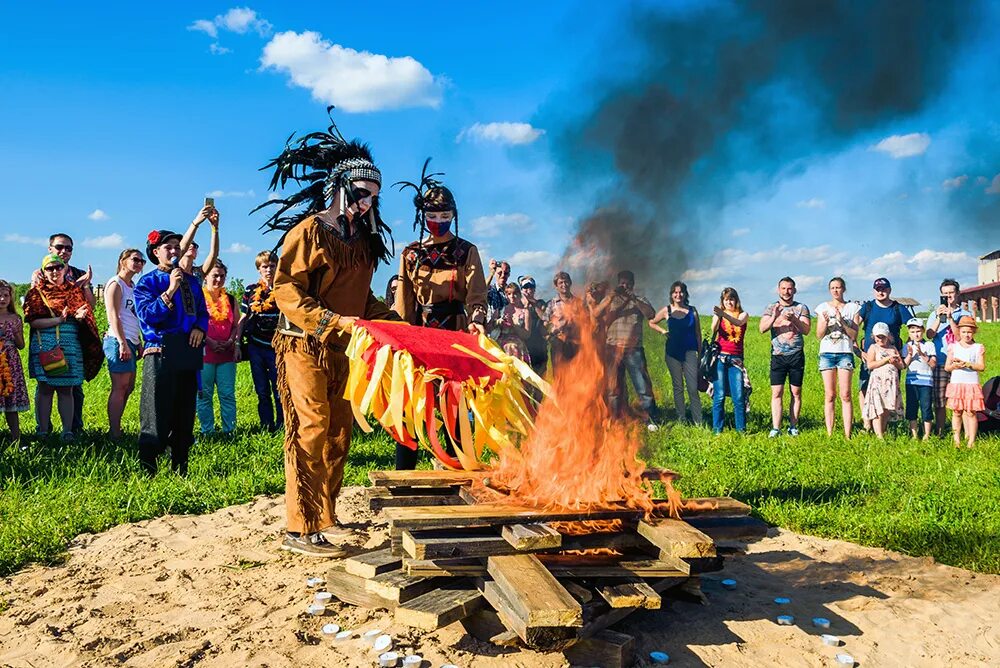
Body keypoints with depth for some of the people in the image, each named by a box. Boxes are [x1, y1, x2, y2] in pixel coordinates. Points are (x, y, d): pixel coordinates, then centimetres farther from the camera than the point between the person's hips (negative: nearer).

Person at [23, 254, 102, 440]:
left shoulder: (75, 290, 13)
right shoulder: (36, 292, 6)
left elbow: (87, 311, 9)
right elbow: (33, 321, -5)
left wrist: (78, 317, -14)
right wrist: (59, 320, -16)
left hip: (71, 345, 2)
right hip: (44, 346, -1)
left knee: (66, 389, 2)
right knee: (45, 388, 0)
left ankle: (68, 431, 2)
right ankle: (43, 431, 5)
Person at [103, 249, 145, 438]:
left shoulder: (133, 286, 21)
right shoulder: (115, 284, -5)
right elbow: (113, 316, -13)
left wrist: (139, 343, 18)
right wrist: (123, 343, -19)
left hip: (130, 342, 9)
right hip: (118, 341, -9)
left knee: (128, 387, 10)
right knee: (120, 387, -9)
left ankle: (115, 428, 16)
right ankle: (114, 433, -7)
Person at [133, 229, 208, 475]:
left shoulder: (191, 281, 16)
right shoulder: (147, 282, 1)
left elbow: (202, 311, 19)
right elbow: (146, 315, -12)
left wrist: (199, 328, -2)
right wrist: (170, 291, -17)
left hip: (188, 352, 5)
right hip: (161, 353, -5)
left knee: (185, 412, 9)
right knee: (157, 415, -6)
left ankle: (180, 468, 18)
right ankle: (147, 469, 1)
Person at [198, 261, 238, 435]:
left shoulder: (230, 300, 15)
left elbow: (236, 325, 14)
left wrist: (233, 342, -4)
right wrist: (210, 342, -14)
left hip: (227, 354, 3)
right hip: (204, 353, -3)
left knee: (228, 394, 1)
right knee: (204, 394, 1)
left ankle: (229, 430, 5)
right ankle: (207, 432, 7)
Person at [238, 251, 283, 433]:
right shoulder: (251, 291, 7)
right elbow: (243, 319, 12)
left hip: (277, 347, -2)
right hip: (256, 347, 2)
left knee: (279, 391, -4)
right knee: (262, 392, 8)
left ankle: (281, 427, 6)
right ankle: (266, 427, 16)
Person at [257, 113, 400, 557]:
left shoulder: (363, 240, 12)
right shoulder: (309, 231, -10)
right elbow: (286, 292, -16)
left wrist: (392, 321, 5)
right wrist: (335, 322, -24)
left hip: (343, 350, 8)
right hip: (305, 346, -7)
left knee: (339, 434, 10)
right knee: (311, 433, -9)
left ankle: (324, 517, 23)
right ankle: (299, 530, -4)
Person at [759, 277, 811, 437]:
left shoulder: (801, 308, 5)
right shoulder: (771, 308, 7)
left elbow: (806, 330, -7)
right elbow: (762, 329, -5)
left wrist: (794, 319, -24)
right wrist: (774, 317, -22)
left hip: (796, 356, 0)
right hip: (778, 356, 0)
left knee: (796, 392, 3)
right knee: (776, 393, -5)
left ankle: (793, 427, 10)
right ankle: (775, 428, -6)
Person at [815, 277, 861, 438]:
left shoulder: (853, 307, 7)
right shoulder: (823, 307, 10)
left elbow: (854, 335, 2)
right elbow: (819, 335, 7)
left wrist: (842, 322, -12)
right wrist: (825, 322, -11)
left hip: (845, 353, -1)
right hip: (827, 353, 1)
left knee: (846, 395, -8)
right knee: (829, 395, -1)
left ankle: (847, 434, -6)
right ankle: (829, 434, 1)